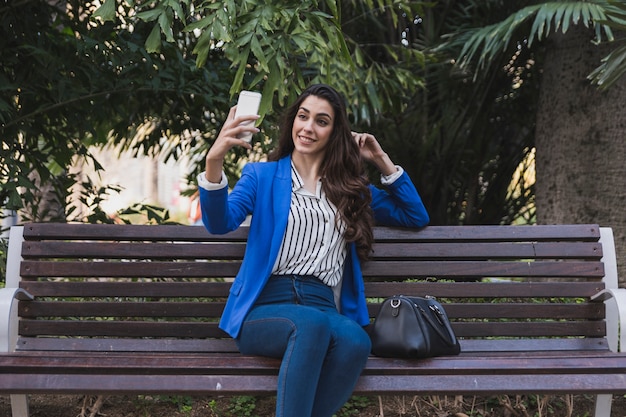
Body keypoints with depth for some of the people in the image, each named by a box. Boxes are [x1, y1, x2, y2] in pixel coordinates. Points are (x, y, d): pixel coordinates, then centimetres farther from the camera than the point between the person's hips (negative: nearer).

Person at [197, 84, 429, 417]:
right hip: (265, 308, -2)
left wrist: (383, 161, 19)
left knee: (355, 340, -36)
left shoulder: (350, 188, 23)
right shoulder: (262, 175, 14)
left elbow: (416, 217, 27)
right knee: (313, 323, -40)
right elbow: (220, 223, -4)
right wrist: (214, 161, -23)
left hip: (324, 308, 2)